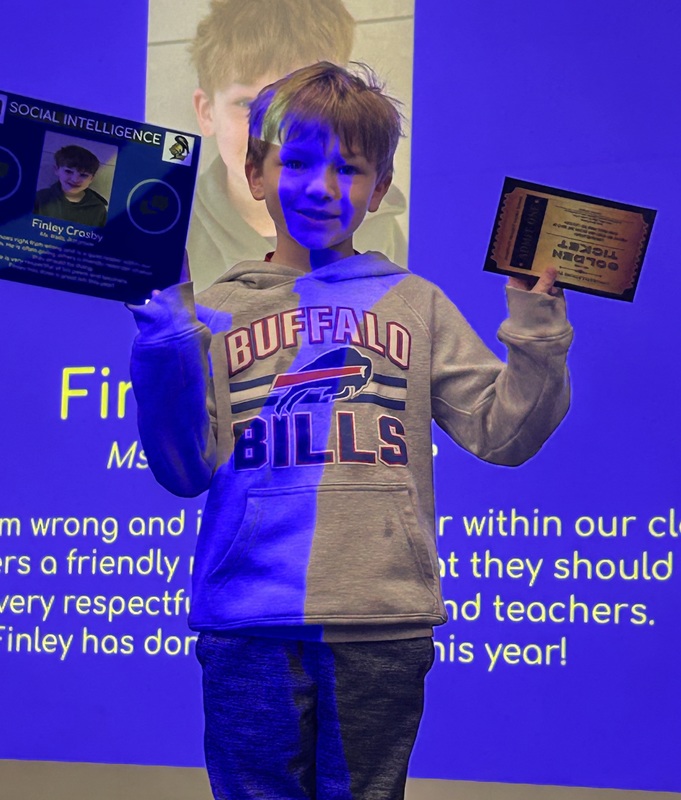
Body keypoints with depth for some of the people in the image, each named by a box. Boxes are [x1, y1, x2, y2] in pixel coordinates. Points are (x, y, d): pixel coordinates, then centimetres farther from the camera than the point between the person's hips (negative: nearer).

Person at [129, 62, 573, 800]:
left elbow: (504, 430, 7)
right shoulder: (214, 311, 9)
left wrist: (535, 323, -1)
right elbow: (185, 471, 2)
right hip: (249, 627, 0)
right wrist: (165, 363, -11)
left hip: (382, 627, 1)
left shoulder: (415, 305, 12)